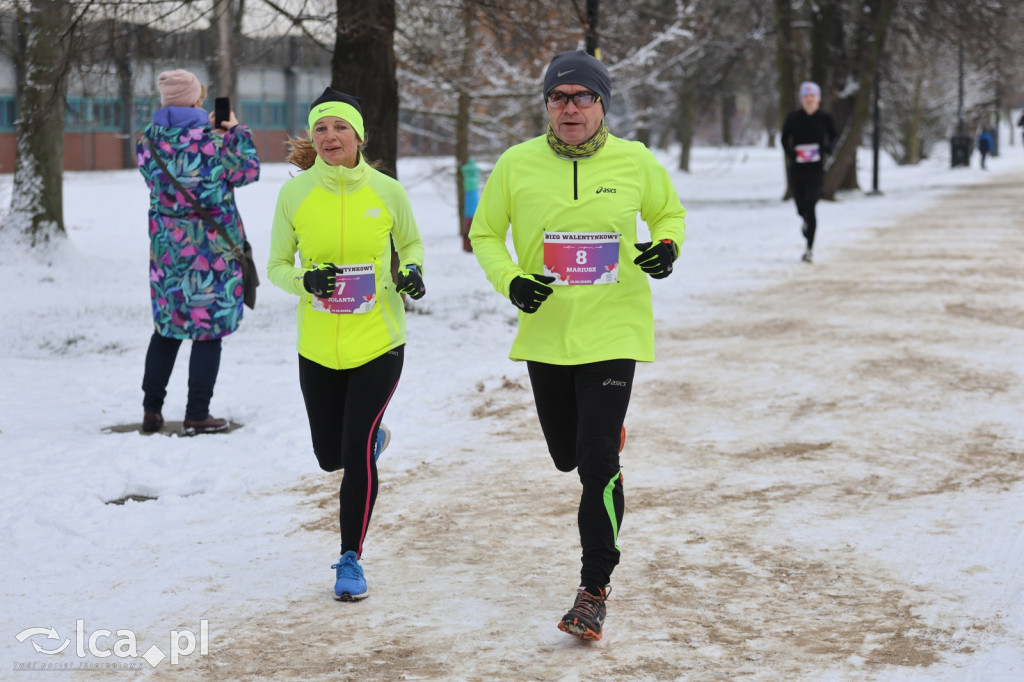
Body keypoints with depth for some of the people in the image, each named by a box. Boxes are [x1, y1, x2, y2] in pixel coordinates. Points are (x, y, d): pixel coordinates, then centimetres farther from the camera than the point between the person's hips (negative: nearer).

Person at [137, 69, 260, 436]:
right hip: (212, 247, -5)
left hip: (166, 246, 5)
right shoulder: (214, 139, -14)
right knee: (209, 328, 3)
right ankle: (197, 415, 4)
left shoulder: (149, 139, -1)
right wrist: (236, 130, 11)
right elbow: (247, 171, 0)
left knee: (168, 325, 16)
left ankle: (152, 409, 18)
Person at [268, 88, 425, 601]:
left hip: (378, 344, -2)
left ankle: (350, 559, 7)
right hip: (318, 347, 2)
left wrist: (412, 272, -9)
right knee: (330, 457, 13)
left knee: (357, 450, -11)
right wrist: (304, 280, -18)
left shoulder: (387, 191, -6)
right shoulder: (295, 193, -6)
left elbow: (410, 243, 12)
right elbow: (276, 266, 3)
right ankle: (376, 437, 50)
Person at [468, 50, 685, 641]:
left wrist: (667, 248, -9)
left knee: (597, 463, -11)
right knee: (566, 456, 17)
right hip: (545, 332, 3)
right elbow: (485, 234, 8)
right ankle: (609, 434, 55)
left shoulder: (636, 162, -4)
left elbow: (669, 213, 13)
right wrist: (510, 281, -11)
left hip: (613, 331, -3)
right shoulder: (518, 164, -4)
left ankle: (595, 588, 3)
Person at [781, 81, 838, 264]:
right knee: (801, 209, 11)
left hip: (816, 169, -2)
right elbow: (784, 138, 11)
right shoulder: (793, 117, 0)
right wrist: (789, 152, -8)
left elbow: (834, 135, 14)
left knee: (810, 207, -15)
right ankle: (806, 222, 49)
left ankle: (810, 248, -11)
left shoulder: (825, 118, -1)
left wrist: (829, 147, -7)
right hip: (796, 169, 2)